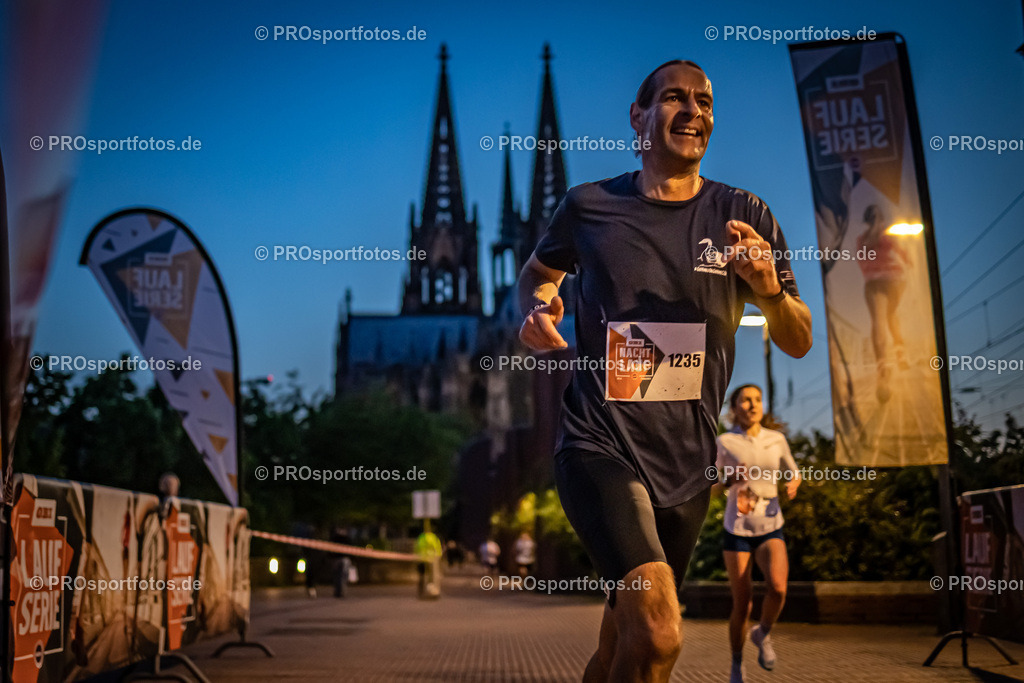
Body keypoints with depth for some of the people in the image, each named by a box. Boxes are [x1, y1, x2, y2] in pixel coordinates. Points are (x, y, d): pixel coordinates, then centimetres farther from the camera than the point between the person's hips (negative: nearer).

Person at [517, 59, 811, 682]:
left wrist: (770, 291, -16)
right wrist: (537, 308, -4)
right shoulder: (590, 207, 0)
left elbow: (800, 343, 6)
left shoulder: (744, 217, 3)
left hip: (687, 464, 4)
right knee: (659, 633, -25)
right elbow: (538, 273, 20)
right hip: (600, 444, -3)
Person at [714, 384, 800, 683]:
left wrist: (793, 484, -7)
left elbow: (794, 473, 17)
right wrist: (731, 481, -22)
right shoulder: (724, 442, -6)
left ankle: (763, 634, 6)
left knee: (778, 587, -26)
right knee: (742, 604, -2)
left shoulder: (777, 439, 2)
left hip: (770, 529, 2)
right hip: (737, 529, -1)